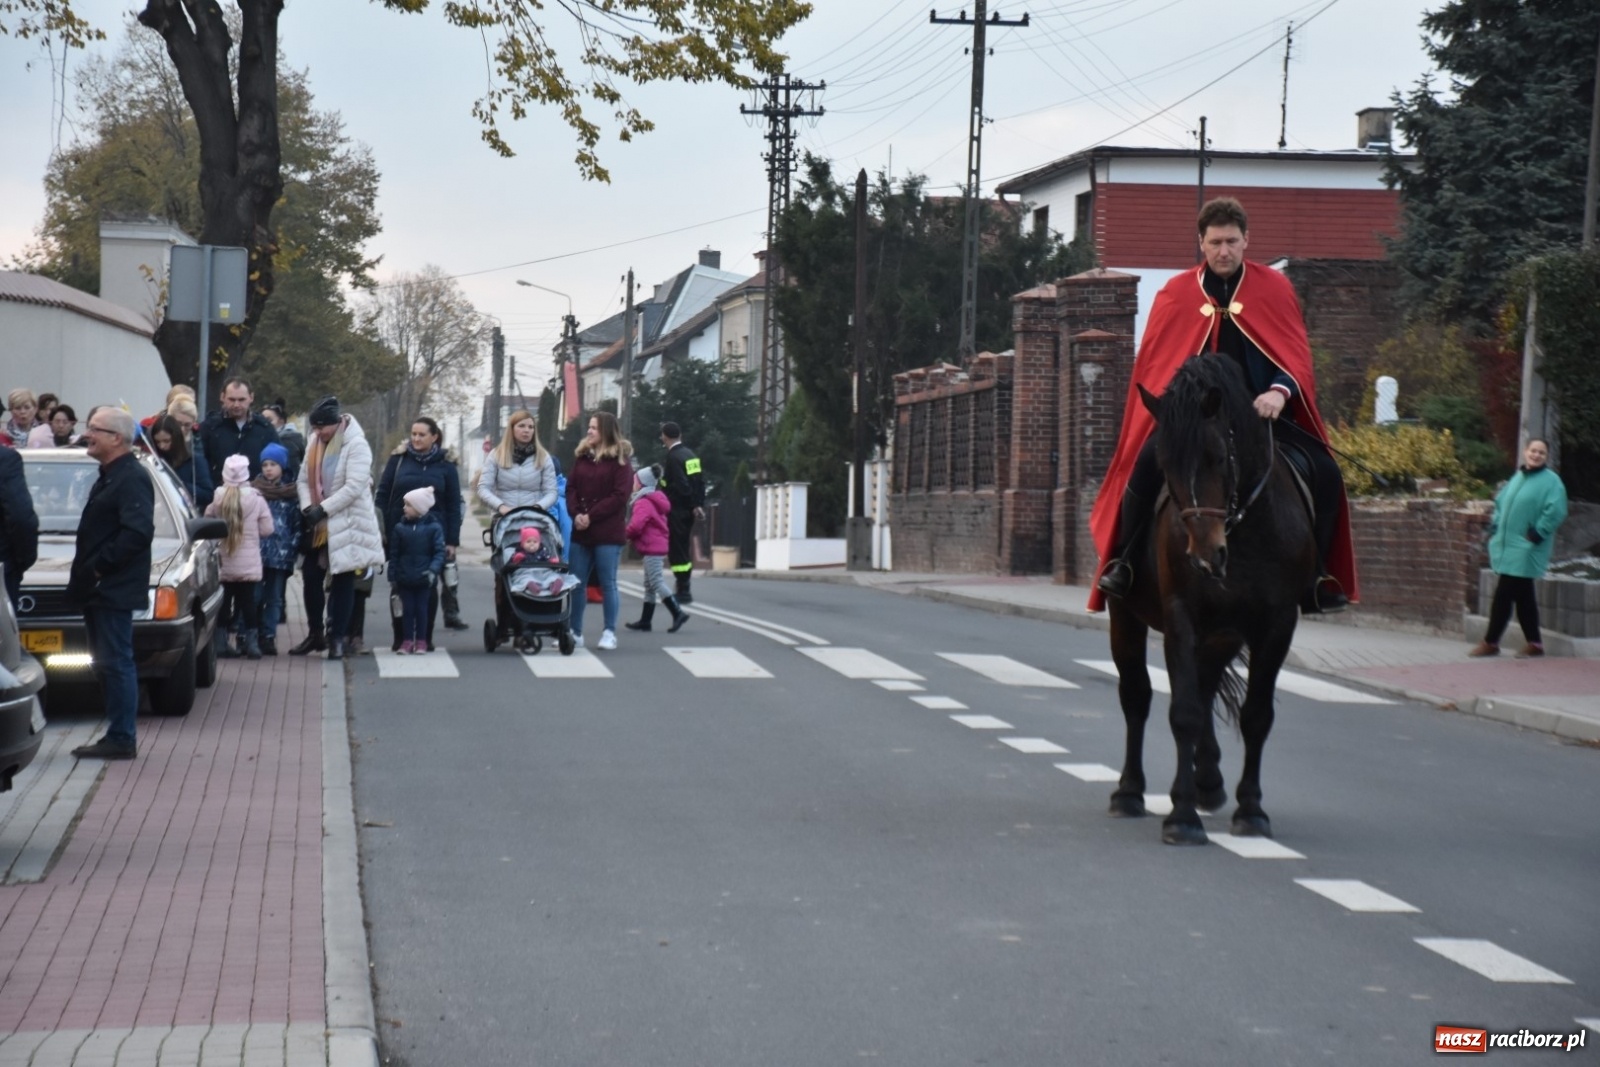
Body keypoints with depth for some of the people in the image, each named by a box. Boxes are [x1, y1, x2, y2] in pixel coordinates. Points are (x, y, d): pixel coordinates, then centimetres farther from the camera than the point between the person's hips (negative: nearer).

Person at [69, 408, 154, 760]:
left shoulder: (132, 478, -14)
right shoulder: (109, 477, 18)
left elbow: (138, 532, -24)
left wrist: (99, 566, -20)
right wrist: (87, 572, 11)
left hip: (114, 589, -10)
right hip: (99, 589, 10)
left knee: (116, 663, -7)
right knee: (107, 663, 13)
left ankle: (121, 738, -4)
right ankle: (118, 735, 19)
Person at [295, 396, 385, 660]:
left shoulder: (356, 445, -15)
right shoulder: (314, 442, 6)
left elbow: (354, 487, -22)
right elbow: (304, 478, 7)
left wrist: (323, 509, -23)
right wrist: (307, 507, -10)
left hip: (347, 524, -6)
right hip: (319, 524, 6)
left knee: (343, 581, 1)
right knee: (311, 576, 8)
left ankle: (337, 637, 6)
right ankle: (315, 633, 21)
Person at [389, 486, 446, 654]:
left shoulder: (434, 527, -5)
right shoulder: (399, 528, 1)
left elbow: (439, 552, -7)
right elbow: (393, 554, 4)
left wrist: (433, 570, -20)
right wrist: (392, 576, 0)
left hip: (424, 578, -2)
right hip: (405, 578, 2)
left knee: (421, 609, 5)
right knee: (407, 609, 5)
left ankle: (421, 641, 13)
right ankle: (407, 640, 12)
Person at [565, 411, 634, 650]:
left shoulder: (620, 460, -3)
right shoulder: (582, 457, 14)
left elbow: (620, 496, -11)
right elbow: (571, 488, 10)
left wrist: (591, 516, -15)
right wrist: (576, 513, -8)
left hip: (608, 533, -5)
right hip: (581, 531, 5)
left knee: (608, 584, 0)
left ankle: (610, 632, 6)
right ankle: (575, 632, 12)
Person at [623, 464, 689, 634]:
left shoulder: (643, 503, -16)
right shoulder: (653, 501, 18)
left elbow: (635, 526, -27)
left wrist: (627, 536, -6)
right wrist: (632, 537, 10)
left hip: (652, 549, -11)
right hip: (658, 545, 11)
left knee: (657, 582, -11)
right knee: (650, 585, 13)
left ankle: (678, 613, -17)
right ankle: (645, 621, 17)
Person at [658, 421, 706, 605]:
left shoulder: (673, 457, -16)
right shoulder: (690, 454, 10)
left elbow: (682, 485, -21)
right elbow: (701, 480, 10)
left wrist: (694, 505, -12)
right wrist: (699, 504, 7)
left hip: (676, 511, -9)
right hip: (688, 512, 9)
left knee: (677, 551, -5)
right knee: (684, 549, 15)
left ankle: (683, 592, -6)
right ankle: (684, 590, 20)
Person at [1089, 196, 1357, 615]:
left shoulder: (1274, 287, 8)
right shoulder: (1176, 294, 7)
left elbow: (1296, 352, 2)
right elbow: (1154, 363, 9)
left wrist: (1280, 391, -20)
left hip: (1260, 412, 1)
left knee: (1324, 471, -19)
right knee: (1149, 463, -30)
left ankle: (1316, 574, -3)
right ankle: (1122, 563, -15)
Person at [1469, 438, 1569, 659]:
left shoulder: (1551, 481, -8)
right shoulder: (1518, 477, 16)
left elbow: (1556, 511, -19)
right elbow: (1501, 501, 26)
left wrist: (1538, 533, -18)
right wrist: (1495, 525, 14)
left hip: (1524, 551, -8)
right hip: (1506, 546, 8)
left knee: (1503, 595, -7)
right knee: (1523, 597, 11)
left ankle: (1491, 642, 0)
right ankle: (1534, 644, 17)